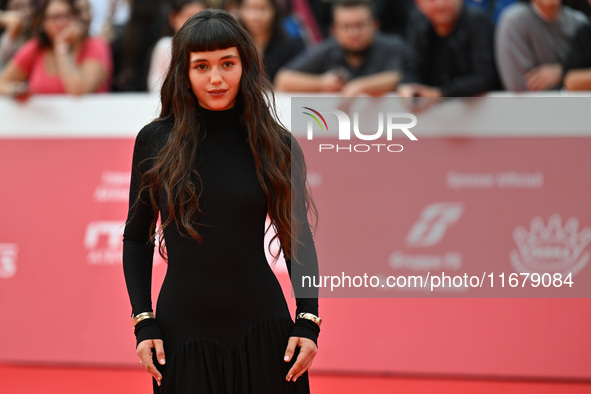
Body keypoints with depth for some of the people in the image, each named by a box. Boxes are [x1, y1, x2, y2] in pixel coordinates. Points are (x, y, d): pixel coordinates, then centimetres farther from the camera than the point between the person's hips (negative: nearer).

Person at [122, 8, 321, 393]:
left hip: (260, 331, 0)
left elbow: (299, 239, 7)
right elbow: (137, 237, 6)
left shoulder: (276, 145, 1)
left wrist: (308, 321, -2)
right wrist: (143, 321, -2)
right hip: (182, 329, 0)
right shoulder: (155, 141, 0)